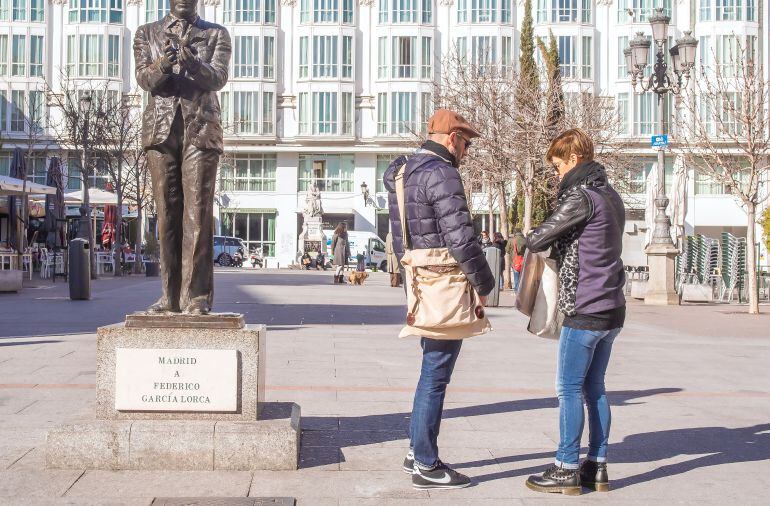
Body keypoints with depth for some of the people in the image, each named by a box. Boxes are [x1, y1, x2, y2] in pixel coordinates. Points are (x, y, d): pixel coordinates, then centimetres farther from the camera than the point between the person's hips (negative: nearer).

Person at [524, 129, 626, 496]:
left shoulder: (581, 196, -14)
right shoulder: (611, 196, 15)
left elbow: (537, 239, -14)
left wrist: (532, 238, 8)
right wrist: (559, 241, 8)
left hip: (585, 309, -9)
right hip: (611, 308, 9)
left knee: (569, 389, -1)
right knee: (594, 388, 14)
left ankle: (566, 469, 5)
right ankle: (597, 467, 18)